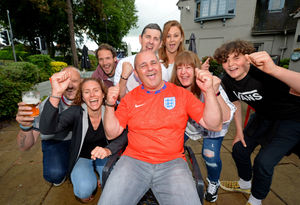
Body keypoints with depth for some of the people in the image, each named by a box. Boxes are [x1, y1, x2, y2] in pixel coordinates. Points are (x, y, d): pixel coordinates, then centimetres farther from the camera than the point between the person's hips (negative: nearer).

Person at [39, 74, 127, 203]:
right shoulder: (76, 112, -21)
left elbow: (123, 136, -16)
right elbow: (46, 129, -35)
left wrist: (108, 150, -36)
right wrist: (56, 94, -50)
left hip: (102, 156, 2)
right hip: (81, 157, -1)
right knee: (85, 190, -25)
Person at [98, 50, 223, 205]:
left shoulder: (181, 94, 2)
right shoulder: (129, 98, 5)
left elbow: (214, 125, -1)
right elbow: (111, 134, 6)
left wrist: (208, 91, -14)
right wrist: (110, 105, -8)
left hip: (172, 163, 0)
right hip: (134, 160, 1)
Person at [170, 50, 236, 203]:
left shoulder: (209, 85, -33)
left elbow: (226, 118, -37)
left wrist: (215, 92, -53)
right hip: (189, 124, 3)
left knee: (210, 156, -16)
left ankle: (213, 183, 22)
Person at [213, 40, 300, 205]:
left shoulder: (262, 73, -33)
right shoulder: (228, 81, -12)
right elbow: (235, 103, 4)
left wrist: (274, 70, -64)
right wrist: (239, 132, 7)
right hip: (263, 117, 7)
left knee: (263, 162, -12)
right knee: (239, 150, 9)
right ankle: (245, 184, 41)